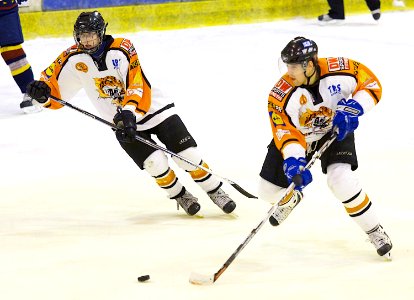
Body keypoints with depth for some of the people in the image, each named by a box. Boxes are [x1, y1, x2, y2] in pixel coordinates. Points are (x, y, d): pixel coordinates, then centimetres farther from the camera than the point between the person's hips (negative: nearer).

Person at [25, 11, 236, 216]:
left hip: (153, 107, -2)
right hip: (124, 122, 2)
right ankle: (180, 197, 10)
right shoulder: (74, 60, -8)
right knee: (155, 164, -16)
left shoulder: (121, 49, -18)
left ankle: (216, 192, 12)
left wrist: (128, 111, -40)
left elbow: (136, 83, -26)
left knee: (188, 155, -7)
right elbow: (56, 92, -3)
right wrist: (42, 92, -26)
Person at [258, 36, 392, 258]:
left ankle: (375, 232, -8)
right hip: (299, 135, 2)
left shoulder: (339, 70, -30)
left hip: (336, 130, -2)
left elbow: (371, 84, -17)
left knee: (341, 179, -26)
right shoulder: (281, 95, -29)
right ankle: (292, 197, 42)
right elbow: (286, 132, -31)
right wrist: (293, 161, -48)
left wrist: (353, 108, -33)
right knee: (268, 191, 3)